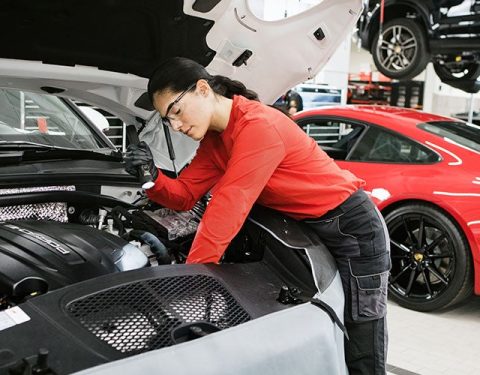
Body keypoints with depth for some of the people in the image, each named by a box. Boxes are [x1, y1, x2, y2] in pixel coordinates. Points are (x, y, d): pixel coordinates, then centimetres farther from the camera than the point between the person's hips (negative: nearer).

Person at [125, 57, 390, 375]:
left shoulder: (258, 126, -27)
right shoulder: (214, 139, 4)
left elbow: (227, 208, -29)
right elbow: (185, 194, 4)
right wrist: (153, 178, -17)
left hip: (353, 230, -9)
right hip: (309, 230, 9)